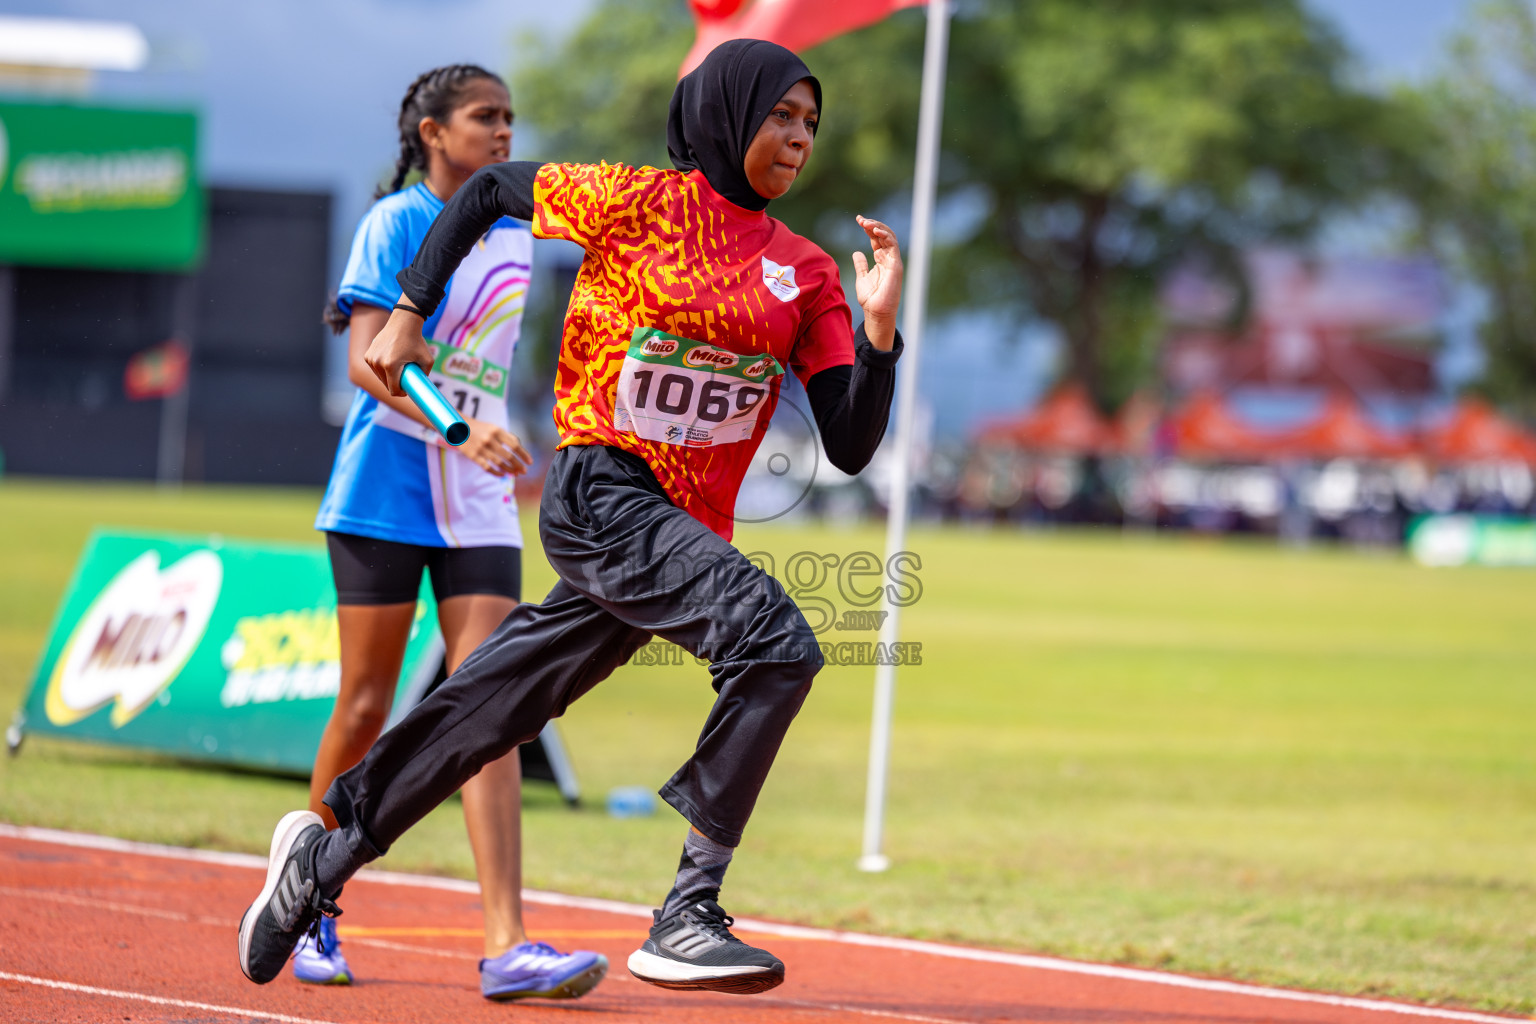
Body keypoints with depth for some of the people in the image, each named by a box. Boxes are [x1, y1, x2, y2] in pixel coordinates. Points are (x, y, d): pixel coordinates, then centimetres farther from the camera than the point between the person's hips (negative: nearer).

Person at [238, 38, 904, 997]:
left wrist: (878, 326, -10)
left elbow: (852, 448, 4)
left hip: (686, 527, 5)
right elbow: (490, 189, 13)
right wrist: (409, 311, 10)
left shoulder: (807, 273, 9)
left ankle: (325, 856, 33)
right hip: (602, 494, -5)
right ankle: (685, 917, -25)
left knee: (484, 719, 12)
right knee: (775, 638, -26)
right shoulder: (635, 200, -2)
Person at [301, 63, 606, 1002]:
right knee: (366, 710, 1)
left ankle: (507, 945, -15)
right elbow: (367, 362, -17)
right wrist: (459, 431, -29)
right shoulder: (396, 223, -6)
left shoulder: (513, 237, 13)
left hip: (478, 506, 5)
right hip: (386, 492, -5)